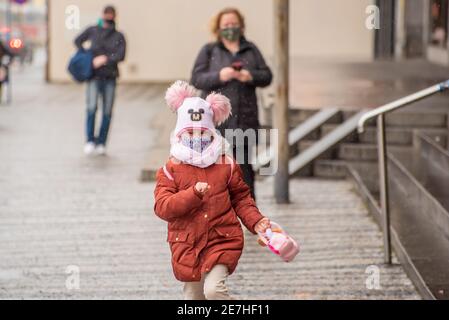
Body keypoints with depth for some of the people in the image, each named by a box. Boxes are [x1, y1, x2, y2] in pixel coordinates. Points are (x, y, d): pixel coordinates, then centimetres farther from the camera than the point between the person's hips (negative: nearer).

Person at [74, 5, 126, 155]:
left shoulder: (119, 36, 6)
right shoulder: (93, 30, 6)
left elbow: (121, 56, -5)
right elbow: (78, 41, 18)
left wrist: (105, 59, -16)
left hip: (110, 77, 1)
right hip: (94, 76, -1)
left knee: (107, 112, 0)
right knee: (92, 108, -16)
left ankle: (101, 143, 7)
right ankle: (90, 141, -13)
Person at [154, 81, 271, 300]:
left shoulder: (226, 165, 1)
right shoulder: (170, 170, -3)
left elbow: (241, 198, 9)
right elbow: (162, 207, -14)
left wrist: (255, 221, -7)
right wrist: (193, 193, -26)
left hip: (222, 240, -1)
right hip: (187, 245, 1)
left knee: (213, 288, -20)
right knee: (194, 297, 12)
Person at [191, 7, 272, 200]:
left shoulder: (251, 50, 13)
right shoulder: (209, 51, 7)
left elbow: (267, 76, 9)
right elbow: (196, 79, -2)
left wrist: (251, 76, -12)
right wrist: (219, 76, -18)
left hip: (244, 119, 2)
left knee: (244, 167, 1)